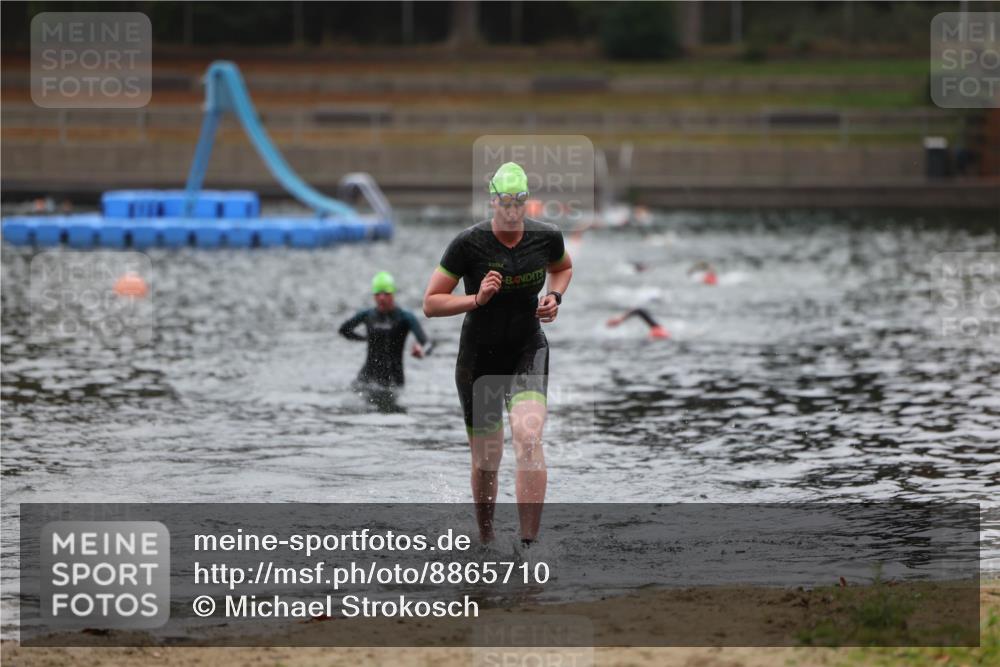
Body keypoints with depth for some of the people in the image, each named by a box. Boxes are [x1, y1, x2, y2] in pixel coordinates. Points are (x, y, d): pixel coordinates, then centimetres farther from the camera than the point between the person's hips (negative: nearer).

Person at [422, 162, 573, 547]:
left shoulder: (546, 238, -6)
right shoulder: (468, 244, -15)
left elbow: (563, 268, 19)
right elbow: (430, 304, -10)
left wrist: (554, 296, -1)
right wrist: (477, 299, -24)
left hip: (528, 351, 1)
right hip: (480, 357, -1)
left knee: (528, 438, -23)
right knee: (486, 462, 7)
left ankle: (529, 545, -25)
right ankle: (486, 541, 33)